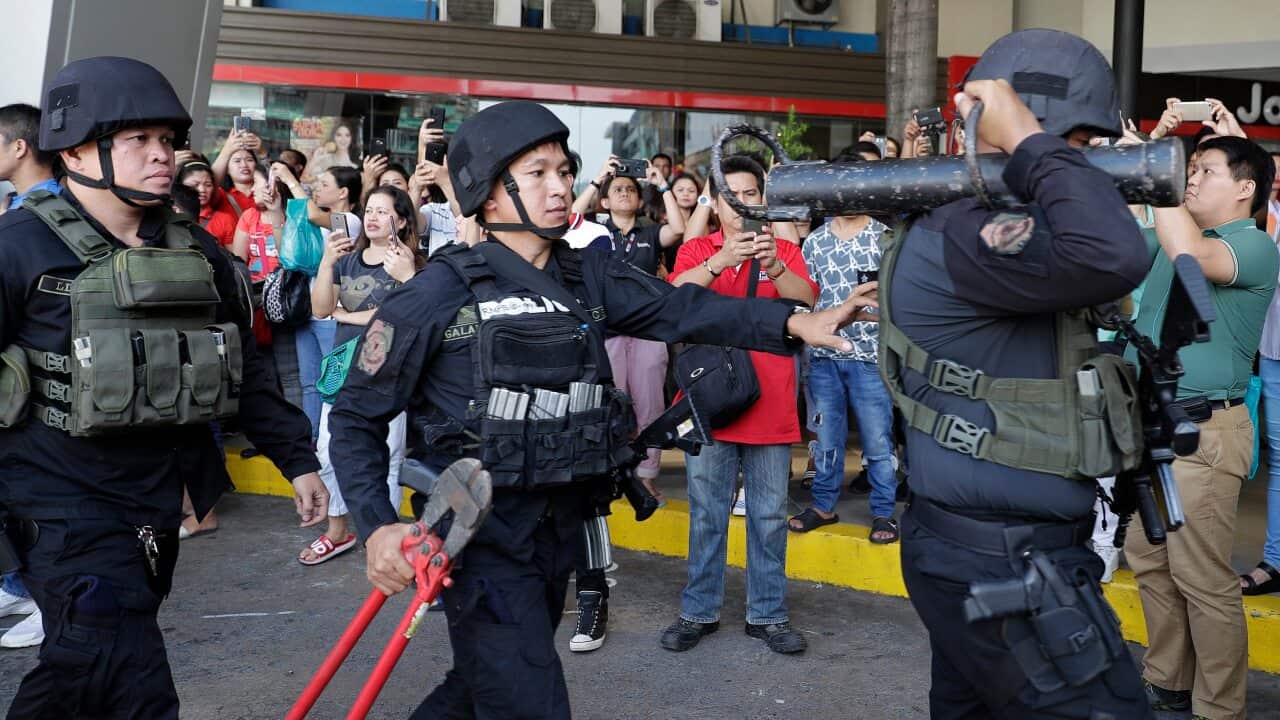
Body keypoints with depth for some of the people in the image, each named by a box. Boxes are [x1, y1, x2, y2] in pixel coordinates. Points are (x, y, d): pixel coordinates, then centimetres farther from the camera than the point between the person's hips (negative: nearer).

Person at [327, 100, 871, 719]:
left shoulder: (589, 277, 4)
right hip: (480, 533, -6)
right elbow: (356, 416, -6)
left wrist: (796, 323, -22)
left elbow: (678, 309, -9)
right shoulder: (441, 292, -11)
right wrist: (377, 527, -18)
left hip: (560, 528, 6)